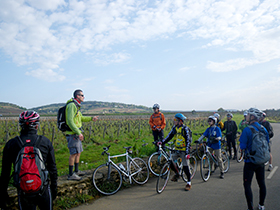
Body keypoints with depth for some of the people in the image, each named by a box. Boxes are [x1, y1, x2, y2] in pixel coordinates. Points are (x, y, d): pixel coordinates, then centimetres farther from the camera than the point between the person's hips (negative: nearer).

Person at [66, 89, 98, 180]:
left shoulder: (76, 106, 16)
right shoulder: (71, 105, -17)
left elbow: (81, 118, 28)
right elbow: (70, 121, -24)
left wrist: (91, 118, 16)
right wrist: (79, 133, -25)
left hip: (77, 134, 10)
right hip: (73, 134, -10)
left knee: (78, 152, 16)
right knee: (74, 153, -4)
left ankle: (76, 171, 28)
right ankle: (71, 175, 5)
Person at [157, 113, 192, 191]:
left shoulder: (185, 129, -15)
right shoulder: (175, 128, 4)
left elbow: (188, 141, -17)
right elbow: (169, 136, 6)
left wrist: (187, 152, -23)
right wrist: (162, 142, -8)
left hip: (183, 150, -6)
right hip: (176, 150, 6)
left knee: (185, 167, -4)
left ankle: (189, 183, 13)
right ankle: (177, 174, 23)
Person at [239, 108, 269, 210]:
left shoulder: (247, 130, -19)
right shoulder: (263, 129, 1)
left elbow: (242, 146, -17)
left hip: (250, 161, -7)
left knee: (247, 185, 3)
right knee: (261, 183, 19)